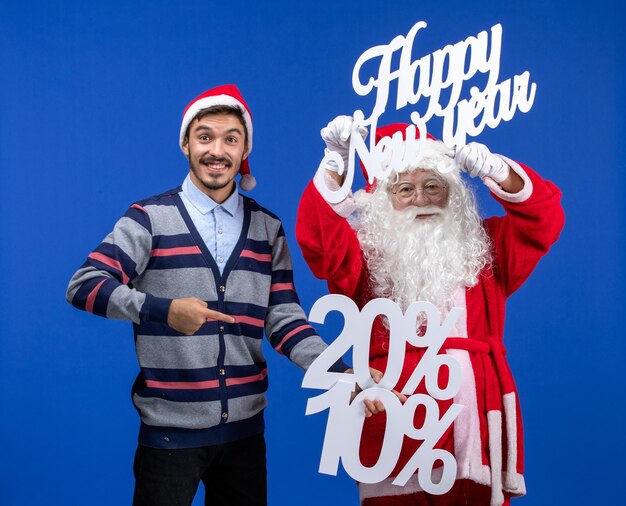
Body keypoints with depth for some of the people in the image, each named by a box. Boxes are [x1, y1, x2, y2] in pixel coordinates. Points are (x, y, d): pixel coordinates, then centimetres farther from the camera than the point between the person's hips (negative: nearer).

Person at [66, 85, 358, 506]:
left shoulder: (268, 228, 6)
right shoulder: (150, 218, -4)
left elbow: (284, 319, 2)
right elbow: (83, 286, -12)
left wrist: (338, 373, -13)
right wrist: (162, 309, -27)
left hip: (245, 427, 4)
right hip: (170, 427, -3)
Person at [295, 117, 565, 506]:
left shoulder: (487, 248, 13)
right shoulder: (367, 255, 6)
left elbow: (543, 216, 1)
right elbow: (319, 239, -11)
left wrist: (495, 171, -17)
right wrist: (336, 164, -25)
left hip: (476, 418, 2)